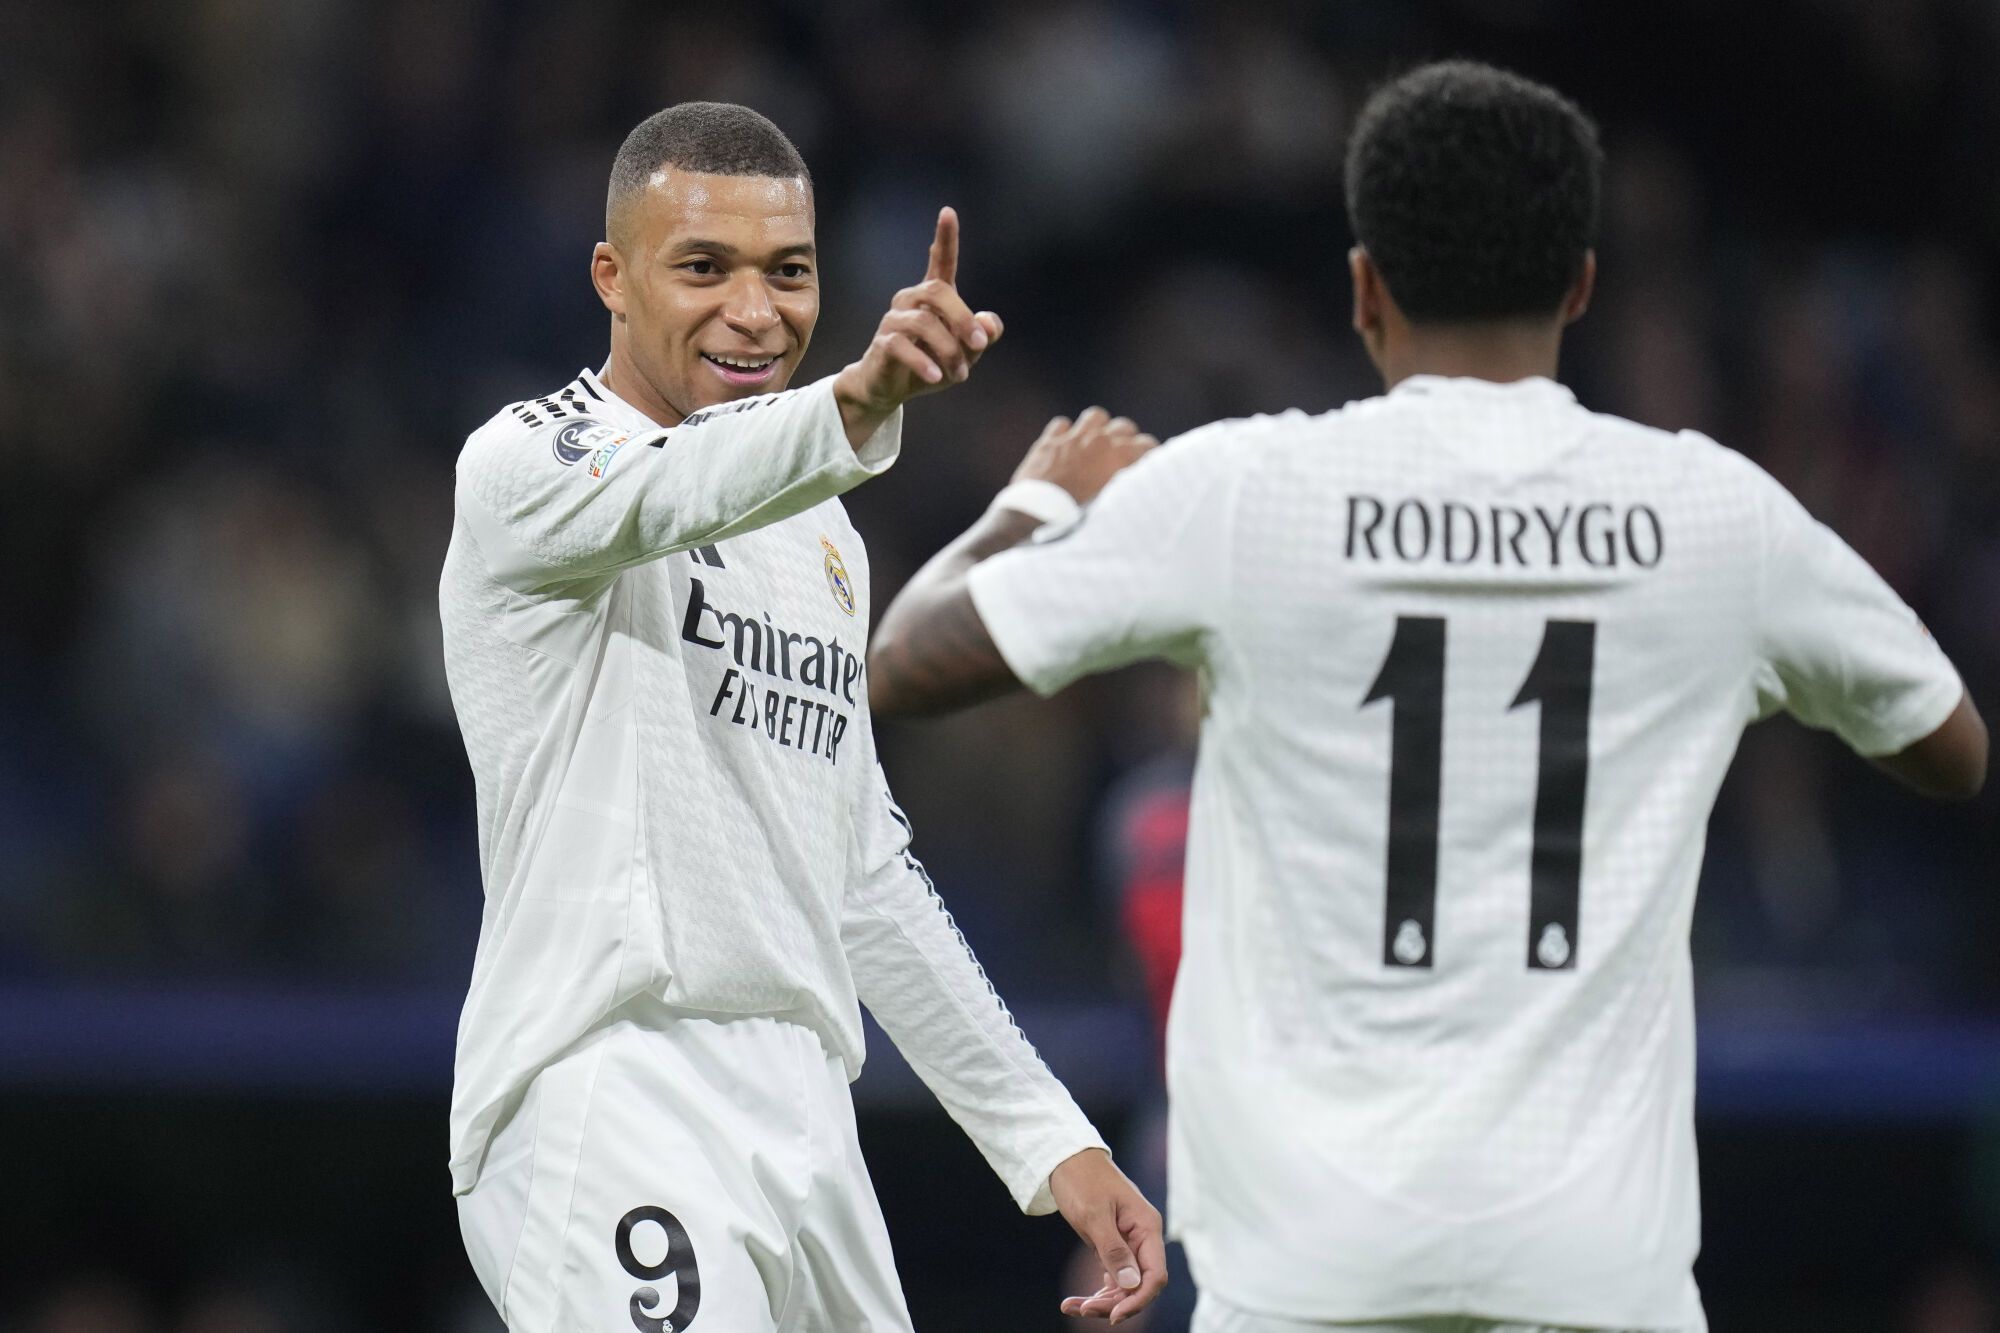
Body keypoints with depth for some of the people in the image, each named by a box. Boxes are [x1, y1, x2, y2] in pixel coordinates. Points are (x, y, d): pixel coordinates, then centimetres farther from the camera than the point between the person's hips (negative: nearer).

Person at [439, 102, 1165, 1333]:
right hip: (608, 1124, -8)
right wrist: (851, 410, -48)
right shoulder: (526, 463, -3)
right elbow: (659, 498, -28)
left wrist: (1049, 1140, 23)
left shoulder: (821, 537, 22)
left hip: (804, 1133, 8)